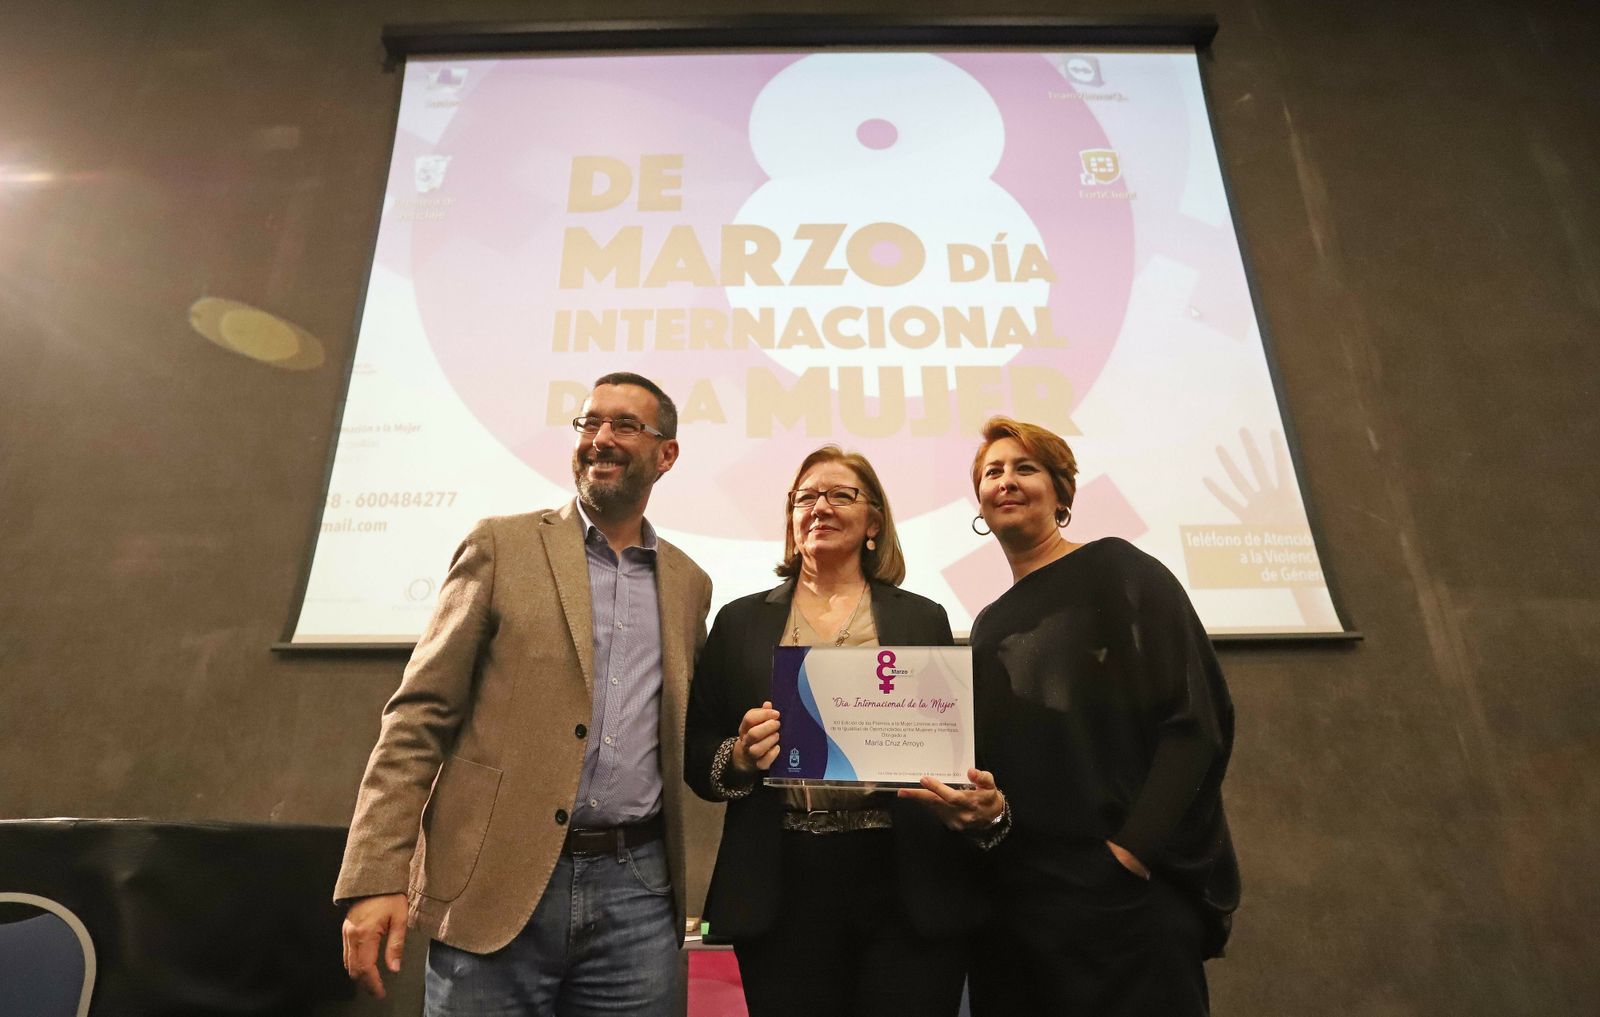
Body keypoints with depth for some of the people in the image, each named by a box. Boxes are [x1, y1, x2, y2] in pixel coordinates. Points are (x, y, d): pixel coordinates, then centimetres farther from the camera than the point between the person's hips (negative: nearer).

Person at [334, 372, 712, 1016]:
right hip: (497, 889, -3)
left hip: (637, 890, 3)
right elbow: (419, 717, -4)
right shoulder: (502, 546, -1)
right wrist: (376, 880, -10)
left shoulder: (688, 582, 10)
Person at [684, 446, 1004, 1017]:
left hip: (907, 890, 0)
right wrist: (737, 759, -14)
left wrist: (984, 808, -15)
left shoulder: (923, 619, 8)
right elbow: (695, 753, 7)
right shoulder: (741, 621, 8)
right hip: (782, 891, 1)